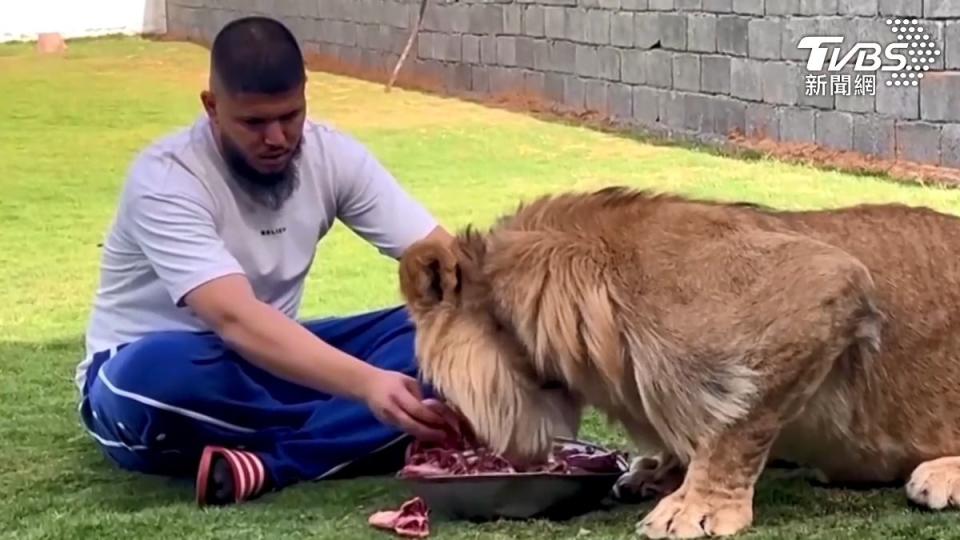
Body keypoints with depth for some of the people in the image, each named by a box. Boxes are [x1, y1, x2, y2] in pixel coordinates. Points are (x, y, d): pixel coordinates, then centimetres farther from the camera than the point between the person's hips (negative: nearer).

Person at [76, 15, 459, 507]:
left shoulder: (331, 154, -9)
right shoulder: (165, 180, -25)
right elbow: (236, 319, -38)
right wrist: (367, 384, -51)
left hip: (273, 359, 5)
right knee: (157, 376, -42)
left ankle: (267, 465, -31)